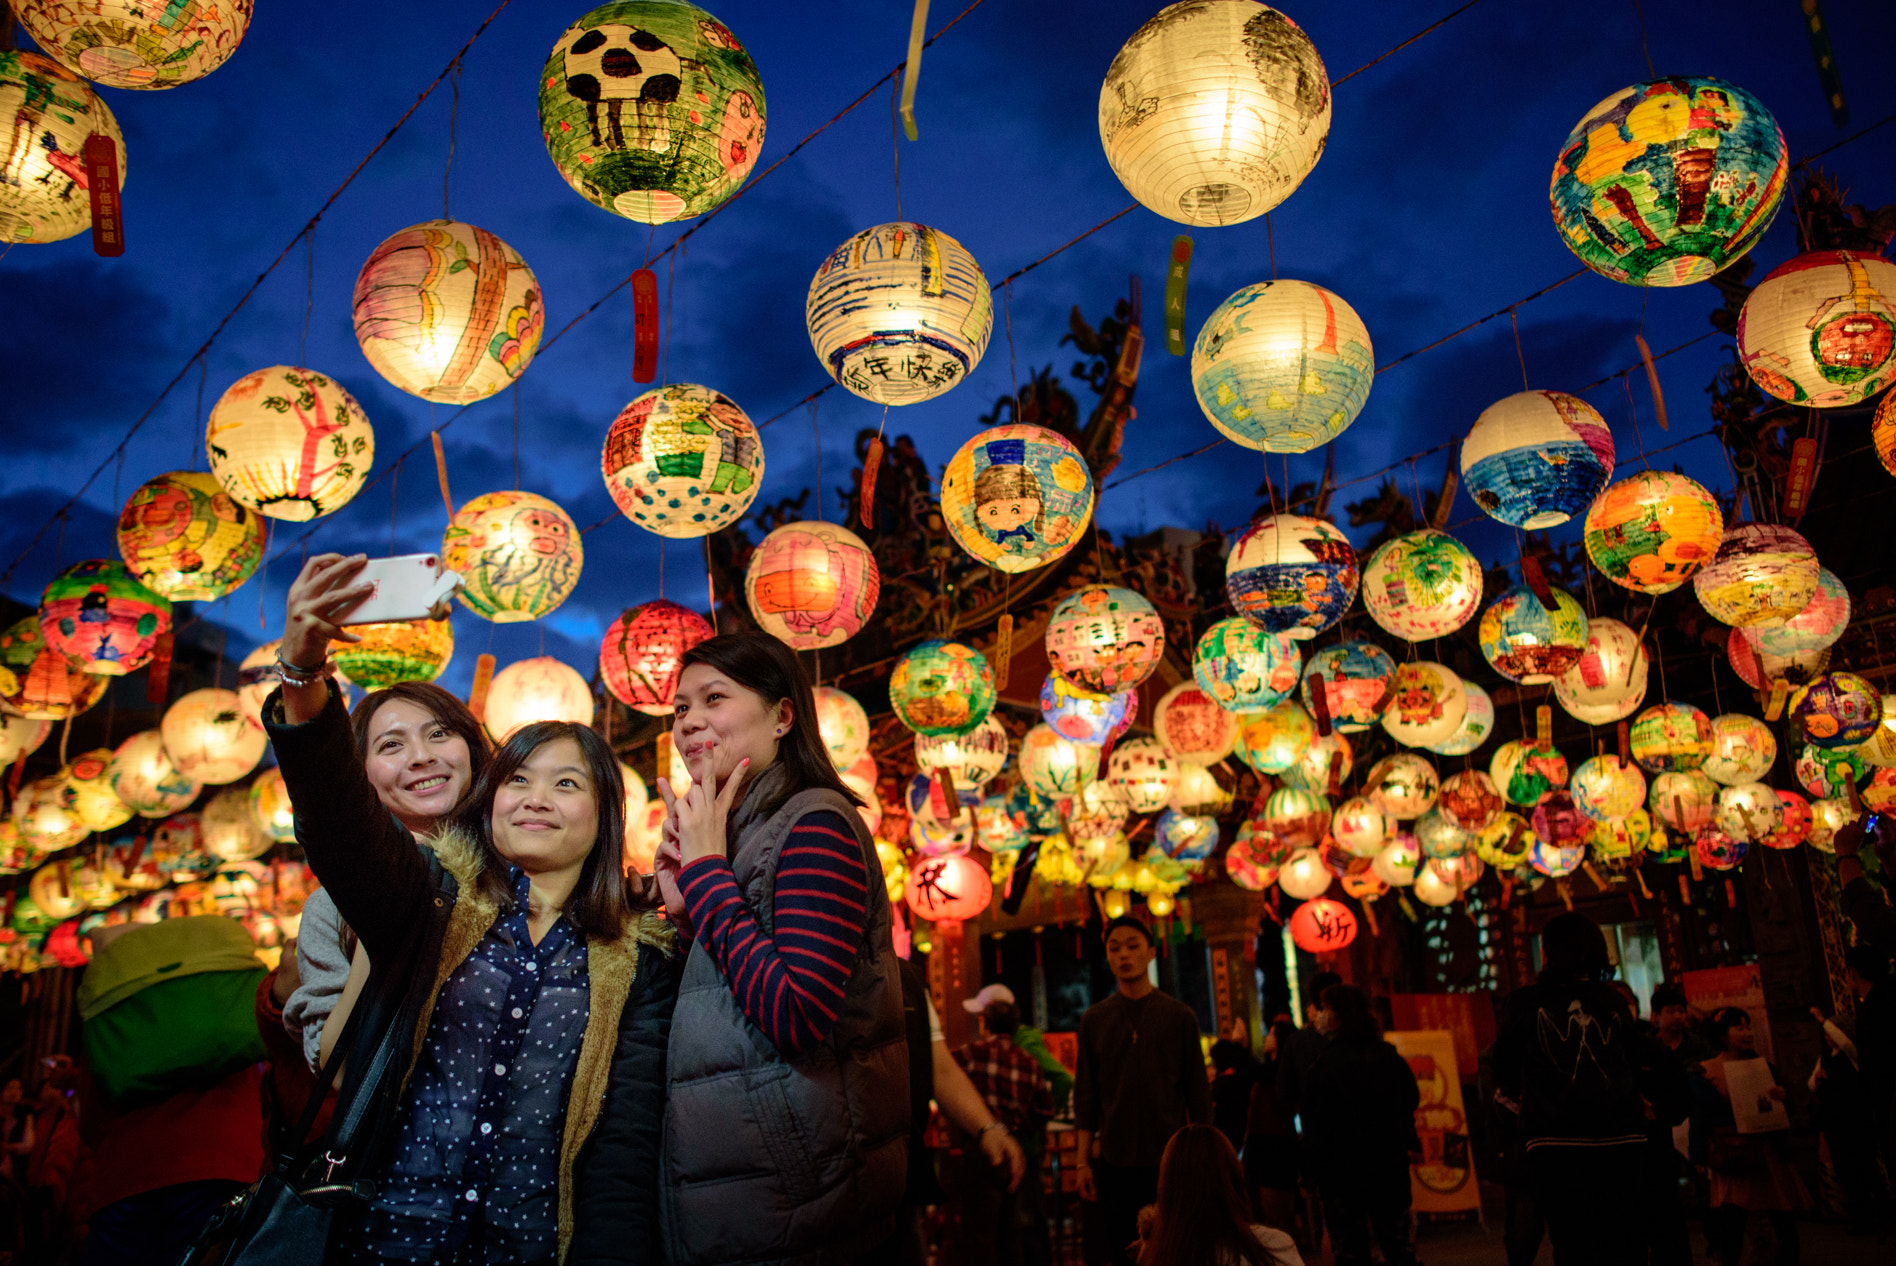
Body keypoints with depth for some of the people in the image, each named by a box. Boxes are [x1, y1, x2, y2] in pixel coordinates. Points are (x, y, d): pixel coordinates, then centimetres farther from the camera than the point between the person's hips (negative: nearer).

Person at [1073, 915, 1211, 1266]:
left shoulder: (1179, 1016, 3)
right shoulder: (1094, 1019, 6)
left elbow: (1199, 1095, 4)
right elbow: (1085, 1096, 6)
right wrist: (1082, 1160, 1)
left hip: (1170, 1159, -1)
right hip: (1112, 1161, 1)